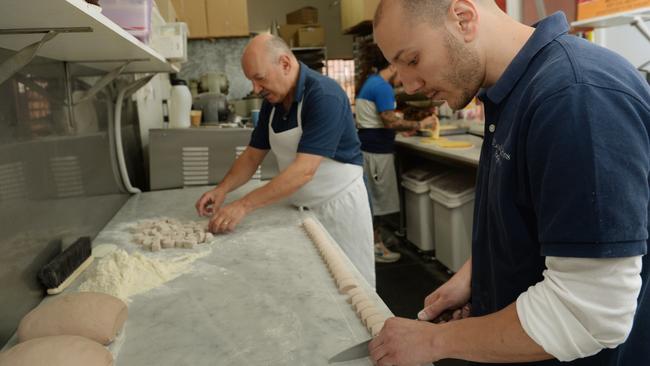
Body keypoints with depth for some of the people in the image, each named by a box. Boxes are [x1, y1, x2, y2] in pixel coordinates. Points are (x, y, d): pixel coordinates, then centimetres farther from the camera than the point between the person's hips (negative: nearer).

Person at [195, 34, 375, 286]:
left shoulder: (324, 96, -24)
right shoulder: (272, 102, 1)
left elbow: (304, 170, -30)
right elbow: (252, 155, 8)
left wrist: (244, 205, -31)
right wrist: (222, 189, -8)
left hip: (339, 205, -6)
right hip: (301, 207, 7)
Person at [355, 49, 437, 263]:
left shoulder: (372, 82, 16)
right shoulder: (382, 87, -15)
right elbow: (390, 122, -21)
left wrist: (404, 127, 15)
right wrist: (420, 125, -13)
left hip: (370, 147, 10)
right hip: (376, 150, -10)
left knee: (373, 197, 16)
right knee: (377, 198, -1)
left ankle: (375, 239, 27)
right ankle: (375, 246, 8)